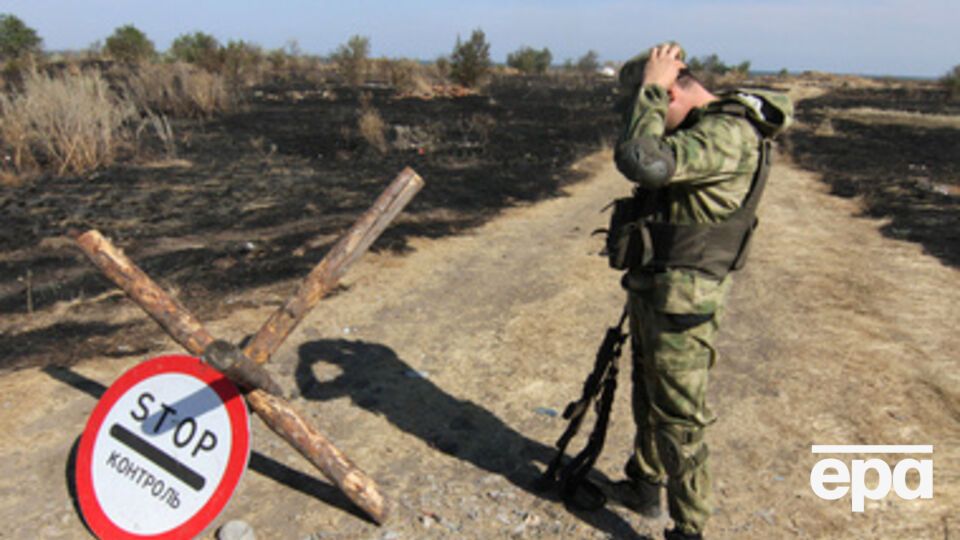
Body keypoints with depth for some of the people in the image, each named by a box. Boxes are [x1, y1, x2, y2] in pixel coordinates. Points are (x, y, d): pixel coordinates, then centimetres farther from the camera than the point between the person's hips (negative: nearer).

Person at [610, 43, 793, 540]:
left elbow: (640, 161, -35)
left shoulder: (728, 135, -23)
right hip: (649, 285, 10)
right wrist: (648, 76, -1)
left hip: (681, 300, -10)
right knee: (647, 392, 25)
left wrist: (651, 86, -23)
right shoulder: (704, 121, 8)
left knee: (678, 419, 1)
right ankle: (644, 482, 47)